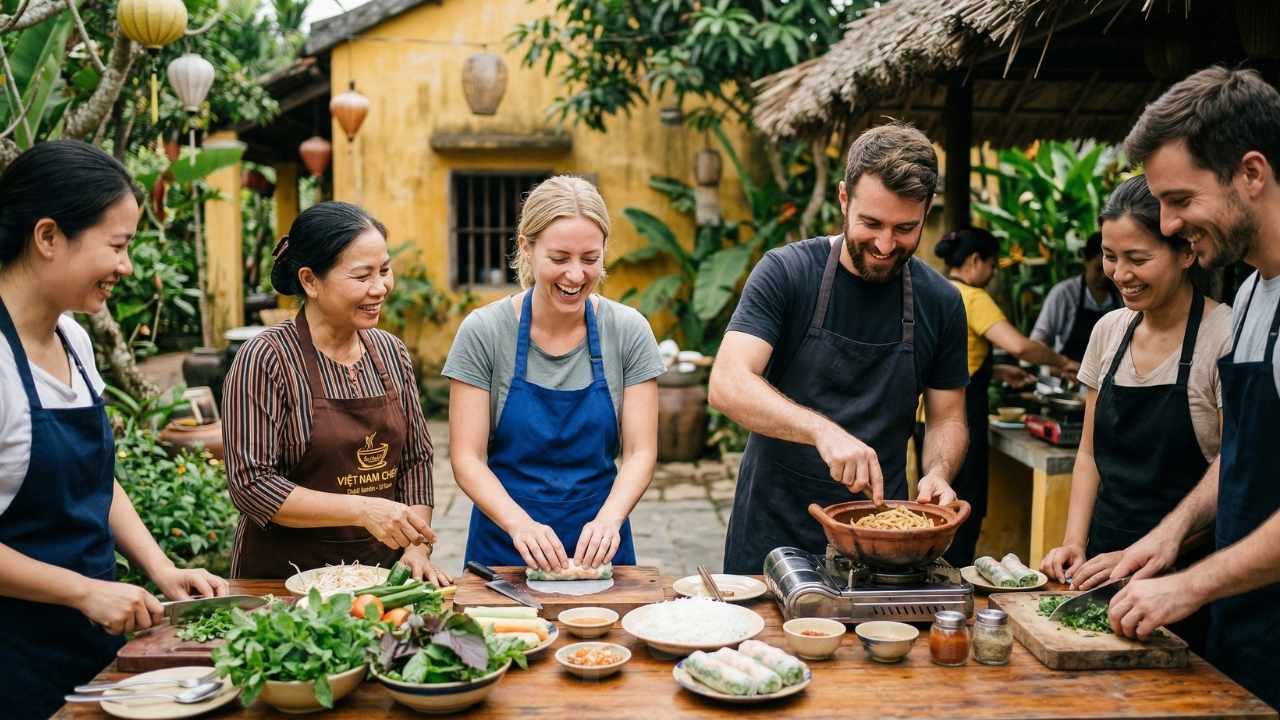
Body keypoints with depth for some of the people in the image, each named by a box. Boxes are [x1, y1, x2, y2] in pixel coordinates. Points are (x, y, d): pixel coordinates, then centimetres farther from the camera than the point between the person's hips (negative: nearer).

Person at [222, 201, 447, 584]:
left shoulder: (391, 352, 7)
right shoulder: (264, 358, -9)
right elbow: (251, 484, -13)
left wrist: (417, 546, -1)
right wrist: (362, 509, -19)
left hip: (383, 570, 4)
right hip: (286, 575, -4)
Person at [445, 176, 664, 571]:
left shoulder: (629, 331, -7)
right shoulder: (483, 332, -11)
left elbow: (640, 452, -7)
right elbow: (467, 459, -12)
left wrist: (609, 517, -25)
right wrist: (519, 522, -28)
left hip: (598, 547, 1)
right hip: (503, 546, -1)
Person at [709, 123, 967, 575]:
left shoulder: (941, 302, -1)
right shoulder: (785, 272, -12)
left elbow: (947, 417, 7)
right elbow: (727, 385, -22)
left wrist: (938, 472, -14)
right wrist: (824, 431, -36)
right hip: (773, 530, -2)